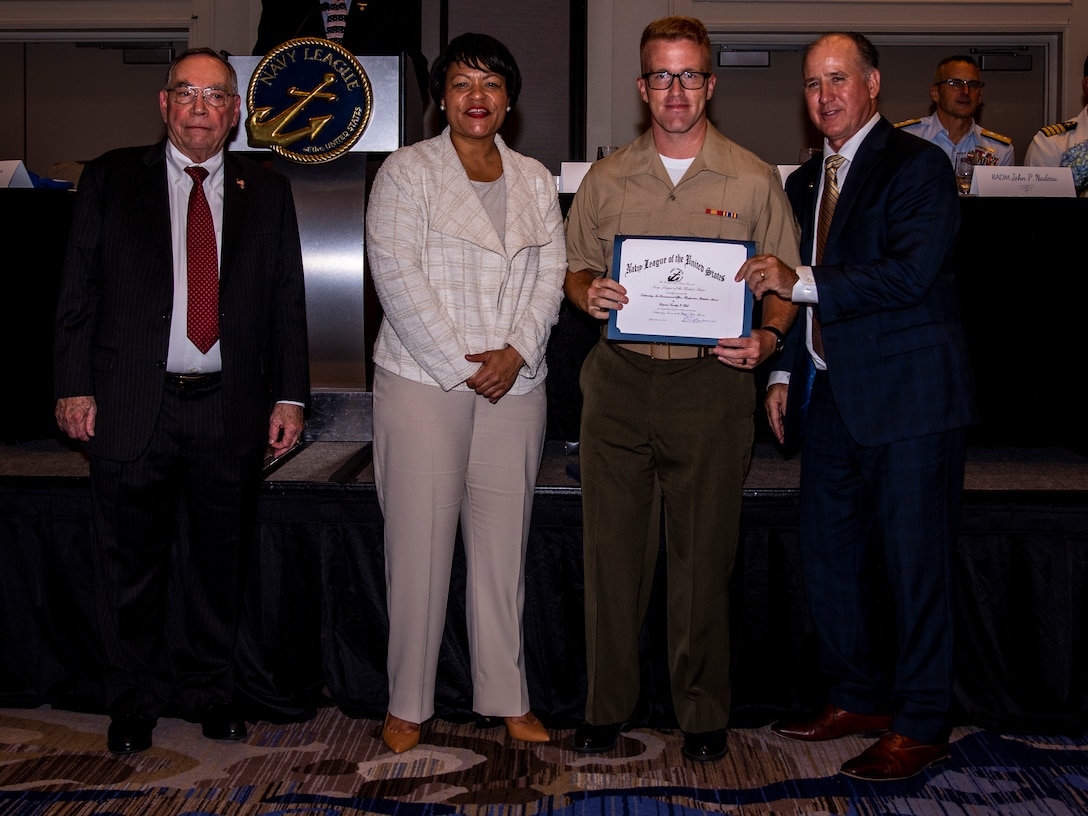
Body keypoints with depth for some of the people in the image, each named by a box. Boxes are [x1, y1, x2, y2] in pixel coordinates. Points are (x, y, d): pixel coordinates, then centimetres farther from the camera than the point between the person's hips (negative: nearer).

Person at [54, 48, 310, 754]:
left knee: (220, 562, 11)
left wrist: (290, 396, 3)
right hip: (132, 404, -1)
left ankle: (211, 689, 28)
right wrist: (76, 386, -3)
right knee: (132, 563, 8)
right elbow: (79, 289, 4)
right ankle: (136, 701, 24)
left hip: (231, 408, 1)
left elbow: (288, 302, 8)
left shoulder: (266, 192, 9)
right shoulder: (111, 179, 5)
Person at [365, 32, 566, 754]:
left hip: (514, 385, 4)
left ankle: (508, 699, 17)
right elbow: (396, 275, -8)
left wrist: (517, 352, -8)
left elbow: (551, 274, 8)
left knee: (504, 543, 6)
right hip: (424, 382, -3)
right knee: (419, 543, -1)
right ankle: (408, 704, 11)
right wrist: (458, 364, -12)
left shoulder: (535, 180, 14)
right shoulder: (407, 172, 1)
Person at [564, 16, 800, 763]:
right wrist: (589, 294, -7)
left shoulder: (753, 180, 5)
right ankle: (608, 706, 18)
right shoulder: (607, 179, 11)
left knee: (704, 555, 3)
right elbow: (575, 267, 16)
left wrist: (766, 338, -14)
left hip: (711, 385, -2)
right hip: (620, 380, 2)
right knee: (614, 549, 5)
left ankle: (704, 713, 18)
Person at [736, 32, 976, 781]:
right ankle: (860, 698, 29)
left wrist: (804, 283, -23)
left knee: (915, 563, -1)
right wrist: (785, 373, 13)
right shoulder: (805, 182, 16)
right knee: (829, 554, 13)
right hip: (833, 396, 8)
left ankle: (921, 726, 11)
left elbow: (911, 272, -21)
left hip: (909, 396, -8)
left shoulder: (917, 165, -8)